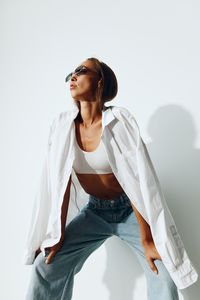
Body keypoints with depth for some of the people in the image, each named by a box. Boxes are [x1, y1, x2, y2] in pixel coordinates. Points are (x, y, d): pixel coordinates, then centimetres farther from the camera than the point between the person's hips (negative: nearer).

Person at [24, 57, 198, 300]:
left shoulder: (119, 120, -20)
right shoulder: (62, 124, -9)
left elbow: (137, 179, -22)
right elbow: (59, 182, -8)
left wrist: (147, 240, -22)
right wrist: (59, 234, -8)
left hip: (129, 210, -3)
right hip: (94, 211, 3)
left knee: (163, 274, -19)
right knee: (47, 266, -10)